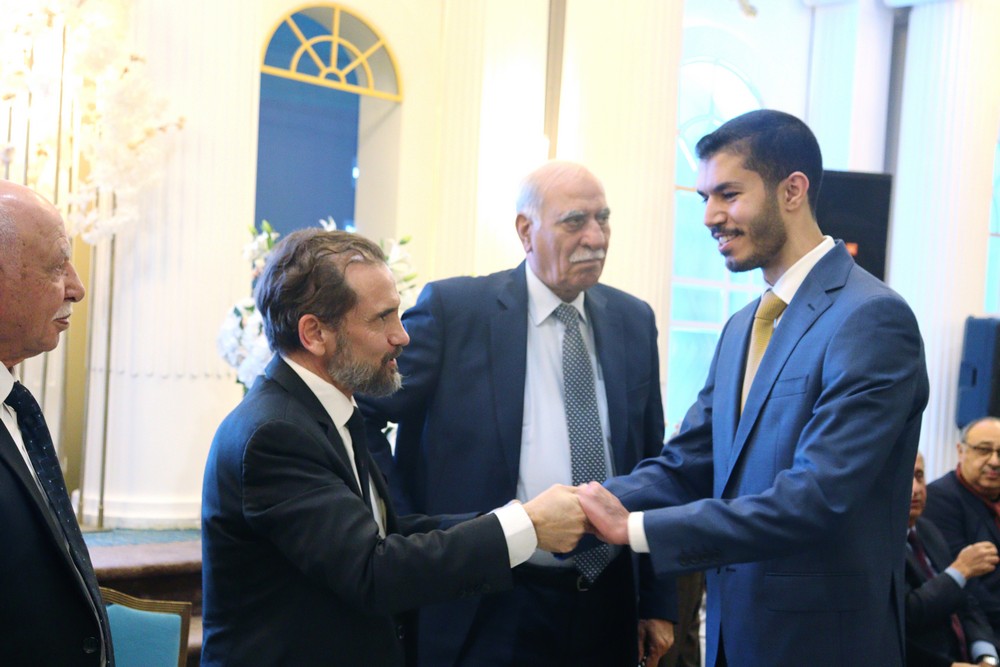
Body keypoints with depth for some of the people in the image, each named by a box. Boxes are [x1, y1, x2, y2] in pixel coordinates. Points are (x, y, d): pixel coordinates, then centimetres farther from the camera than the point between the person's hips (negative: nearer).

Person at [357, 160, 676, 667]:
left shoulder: (633, 321, 7)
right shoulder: (453, 307, -7)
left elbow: (650, 466, 10)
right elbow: (360, 411, -4)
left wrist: (658, 603, 10)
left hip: (606, 608, 4)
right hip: (487, 613, -4)